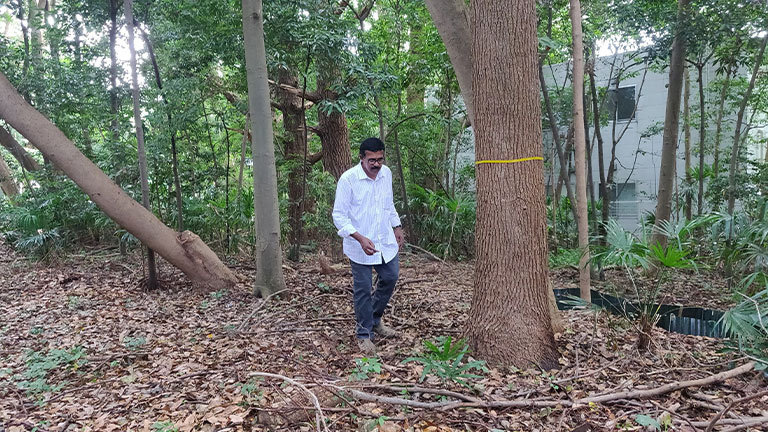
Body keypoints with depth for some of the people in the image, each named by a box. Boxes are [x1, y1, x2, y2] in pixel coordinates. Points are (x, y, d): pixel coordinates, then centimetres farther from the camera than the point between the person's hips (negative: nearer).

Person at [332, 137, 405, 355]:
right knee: (363, 289, 2)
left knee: (390, 278, 15)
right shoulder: (348, 179, -18)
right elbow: (339, 216, -17)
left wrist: (397, 227, 17)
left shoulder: (386, 173, 1)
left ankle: (375, 319, 37)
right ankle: (364, 334, 20)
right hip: (361, 245, -6)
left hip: (386, 241, 6)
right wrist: (360, 238, -27)